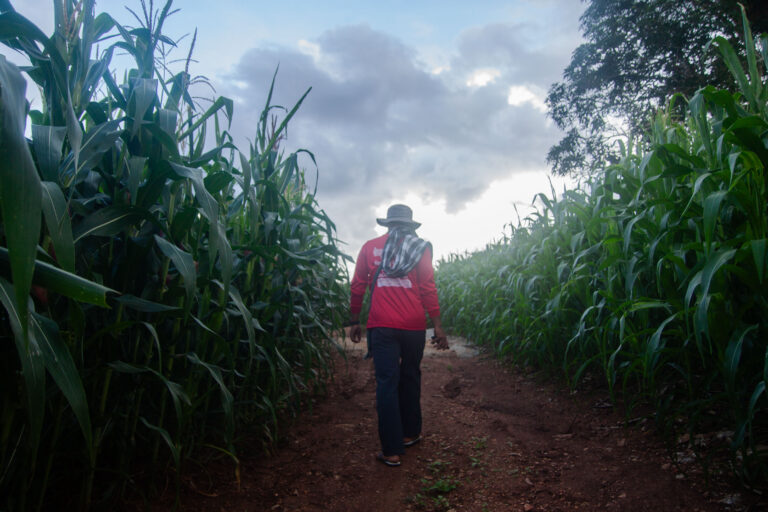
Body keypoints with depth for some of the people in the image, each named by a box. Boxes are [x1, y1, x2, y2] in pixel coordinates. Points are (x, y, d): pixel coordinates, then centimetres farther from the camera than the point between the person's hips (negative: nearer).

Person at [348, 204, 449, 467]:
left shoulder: (370, 247, 8)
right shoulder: (420, 247, 5)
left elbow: (357, 287, 8)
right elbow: (428, 288, -1)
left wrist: (354, 321, 16)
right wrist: (437, 326, 1)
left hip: (382, 326, 0)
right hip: (413, 326, 1)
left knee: (386, 383, 2)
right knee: (410, 377, 18)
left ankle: (391, 451, 3)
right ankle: (410, 433, 32)